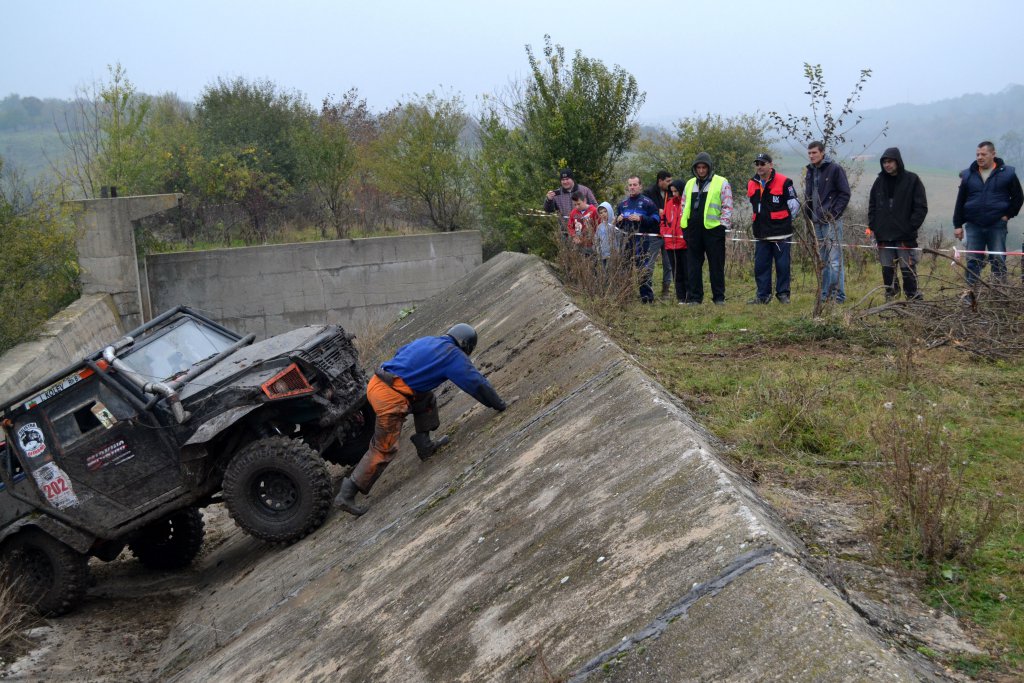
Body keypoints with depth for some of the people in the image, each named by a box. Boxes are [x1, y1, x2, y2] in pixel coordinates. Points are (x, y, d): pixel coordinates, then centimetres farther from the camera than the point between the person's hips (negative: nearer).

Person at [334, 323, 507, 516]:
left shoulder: (425, 341, 20)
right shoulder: (454, 355, 1)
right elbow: (477, 383, 4)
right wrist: (499, 405, 16)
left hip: (375, 383, 8)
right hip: (390, 398, -8)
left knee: (426, 399, 26)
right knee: (384, 450, -3)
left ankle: (425, 446, 26)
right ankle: (347, 495, -3)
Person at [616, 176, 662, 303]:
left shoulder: (647, 202, -1)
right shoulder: (623, 203, 17)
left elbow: (656, 219, -8)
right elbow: (616, 221, 26)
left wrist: (641, 219, -18)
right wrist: (618, 220, 3)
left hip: (641, 240, -6)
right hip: (626, 239, 6)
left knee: (643, 268, -8)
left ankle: (647, 295, -4)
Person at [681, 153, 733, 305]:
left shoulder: (721, 183, 1)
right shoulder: (690, 184, 16)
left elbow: (727, 207, -1)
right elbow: (684, 206, 21)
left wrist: (723, 225, -8)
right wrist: (684, 227, 14)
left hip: (713, 230, -4)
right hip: (693, 231, 4)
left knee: (716, 265, 1)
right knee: (693, 265, 5)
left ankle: (719, 297, 9)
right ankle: (694, 297, 11)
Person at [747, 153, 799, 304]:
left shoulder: (784, 182, -7)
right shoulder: (751, 184, 10)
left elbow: (794, 204, 0)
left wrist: (785, 219, 6)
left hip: (781, 234, -5)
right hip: (761, 234, 5)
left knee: (782, 265, 0)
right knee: (761, 266, 5)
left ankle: (783, 294, 9)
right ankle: (763, 295, 12)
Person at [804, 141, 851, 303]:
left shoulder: (834, 169, -5)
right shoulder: (810, 172, 16)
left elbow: (845, 193, -8)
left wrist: (834, 213, -14)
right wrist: (810, 214, 10)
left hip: (832, 221, -7)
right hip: (817, 222, 7)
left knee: (835, 259, -11)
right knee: (823, 260, 11)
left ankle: (838, 295, -8)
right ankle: (826, 294, 16)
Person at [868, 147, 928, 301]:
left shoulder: (912, 180, -1)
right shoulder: (880, 181, 11)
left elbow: (921, 207, -3)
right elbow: (872, 205, 17)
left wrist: (911, 227, -11)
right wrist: (872, 225, 5)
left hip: (905, 236, -4)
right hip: (883, 236, 4)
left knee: (908, 270, -3)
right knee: (887, 270, 7)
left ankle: (913, 299, 3)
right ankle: (890, 298, 14)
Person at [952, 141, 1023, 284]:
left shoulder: (1007, 173, 0)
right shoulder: (968, 175, 6)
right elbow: (960, 202, 8)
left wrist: (1008, 215, -2)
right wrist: (958, 225, 5)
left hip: (997, 225, -2)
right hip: (973, 226, 2)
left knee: (998, 260, 1)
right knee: (972, 261, 2)